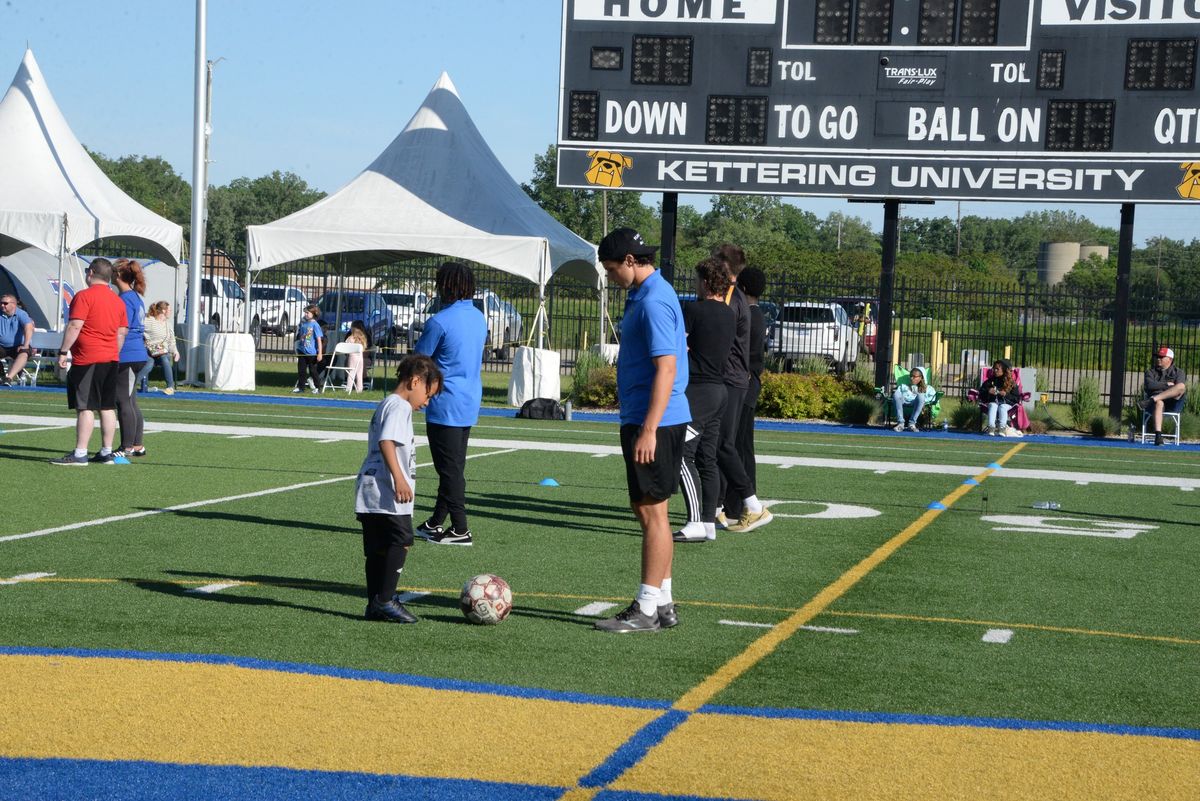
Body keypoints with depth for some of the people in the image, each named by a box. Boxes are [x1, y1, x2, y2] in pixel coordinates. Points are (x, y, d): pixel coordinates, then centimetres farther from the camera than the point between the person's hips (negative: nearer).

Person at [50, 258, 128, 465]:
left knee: (85, 407, -9)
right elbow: (122, 332, 15)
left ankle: (80, 454, -10)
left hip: (87, 360, -7)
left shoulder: (84, 296, -9)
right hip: (111, 359, 7)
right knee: (107, 407, 10)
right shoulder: (118, 300, 13)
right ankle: (106, 452, 12)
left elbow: (74, 326, -15)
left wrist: (63, 352, -11)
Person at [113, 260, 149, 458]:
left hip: (126, 357, -10)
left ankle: (127, 447, -2)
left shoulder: (125, 299, -14)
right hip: (138, 355, 10)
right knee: (131, 402, 14)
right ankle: (137, 445, 18)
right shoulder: (136, 297, 14)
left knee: (124, 402, -5)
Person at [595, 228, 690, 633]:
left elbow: (666, 368, -23)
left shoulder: (653, 302, -17)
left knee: (651, 512, -5)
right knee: (648, 510, 15)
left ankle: (647, 610, 0)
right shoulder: (646, 295, 15)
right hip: (645, 420, 10)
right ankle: (662, 602, 22)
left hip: (654, 423, -10)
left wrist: (648, 430, -25)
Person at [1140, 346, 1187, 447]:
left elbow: (1180, 386, -5)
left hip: (1173, 405, 0)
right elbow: (1149, 385, -2)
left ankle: (1151, 400, -39)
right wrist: (1167, 384, -4)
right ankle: (1158, 435, -53)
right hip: (1157, 400, 0)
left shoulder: (1178, 372, 16)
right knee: (1159, 403, -40)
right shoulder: (1150, 371, 19)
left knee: (1181, 386, -29)